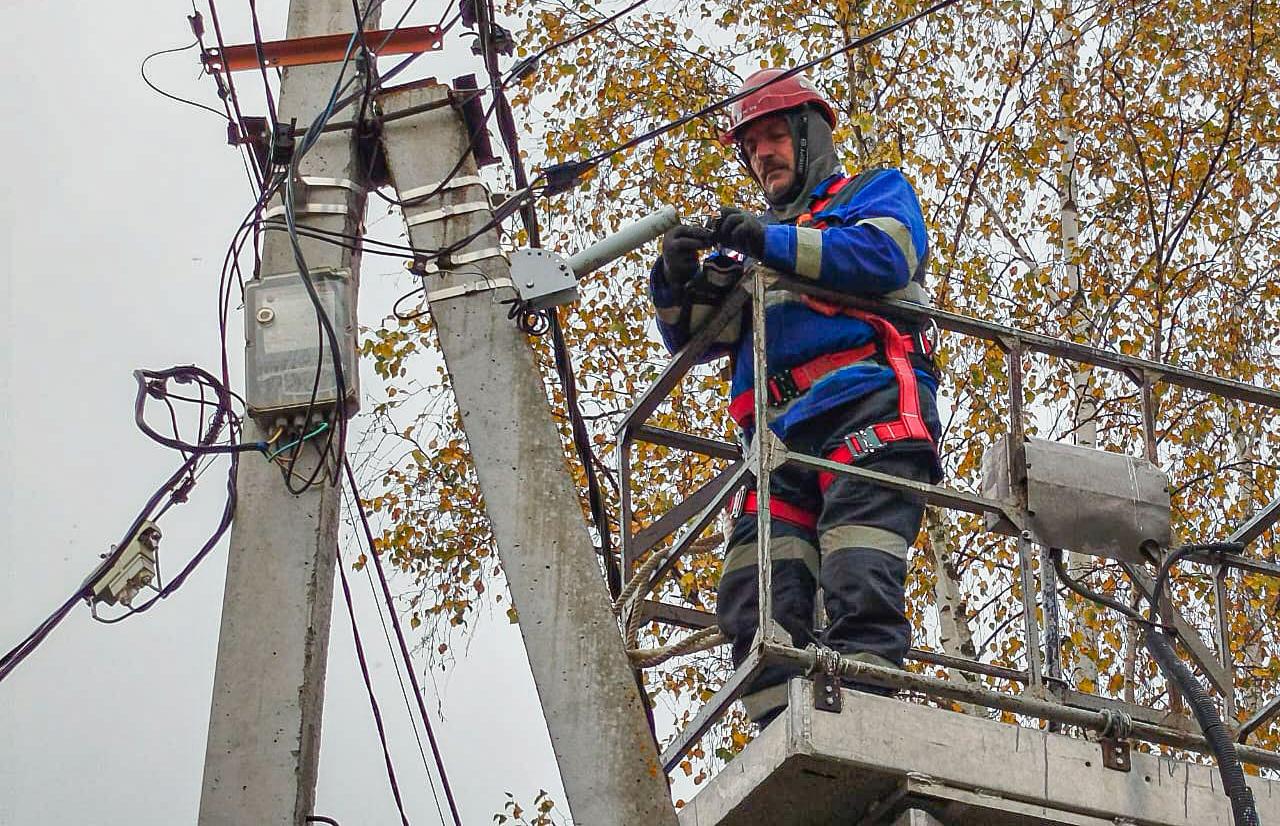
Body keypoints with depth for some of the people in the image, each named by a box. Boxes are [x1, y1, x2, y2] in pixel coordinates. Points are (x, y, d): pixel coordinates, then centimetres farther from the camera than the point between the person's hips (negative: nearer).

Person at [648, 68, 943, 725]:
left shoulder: (874, 194, 22)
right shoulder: (751, 245, 37)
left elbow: (885, 255, -3)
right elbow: (695, 337, 24)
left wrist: (771, 241, -9)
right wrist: (681, 281, 2)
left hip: (866, 407, -5)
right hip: (778, 436, 6)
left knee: (857, 585, -23)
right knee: (757, 601, -14)